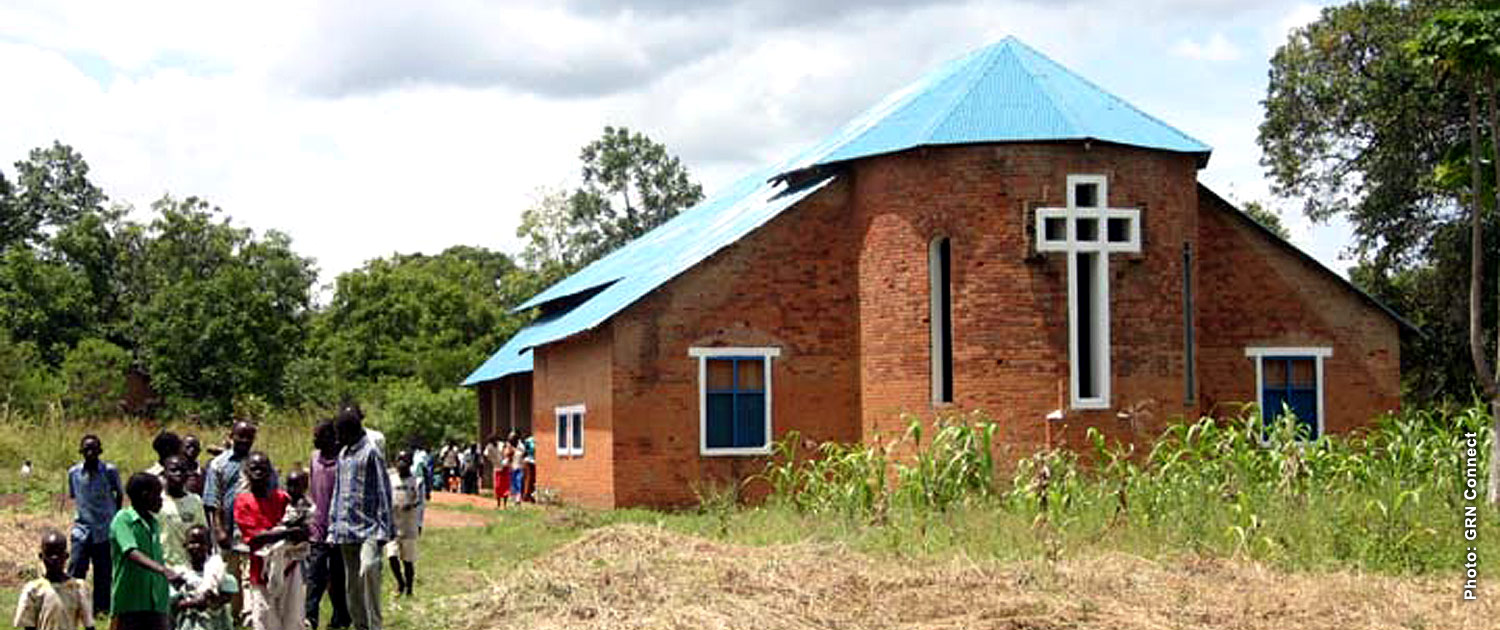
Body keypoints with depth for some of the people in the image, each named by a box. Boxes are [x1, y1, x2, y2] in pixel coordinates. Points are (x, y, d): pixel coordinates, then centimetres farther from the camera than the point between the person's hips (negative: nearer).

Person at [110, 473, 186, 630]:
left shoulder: (154, 524, 12)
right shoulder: (123, 520, -9)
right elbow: (132, 554, -25)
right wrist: (164, 570, -40)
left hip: (157, 605, 6)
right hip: (129, 604, -6)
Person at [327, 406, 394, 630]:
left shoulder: (370, 453, -7)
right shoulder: (343, 454, 15)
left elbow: (383, 492, -8)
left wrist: (382, 530, -12)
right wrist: (333, 527, 15)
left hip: (367, 527, -8)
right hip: (346, 528, 8)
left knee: (367, 569, -25)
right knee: (351, 583, 10)